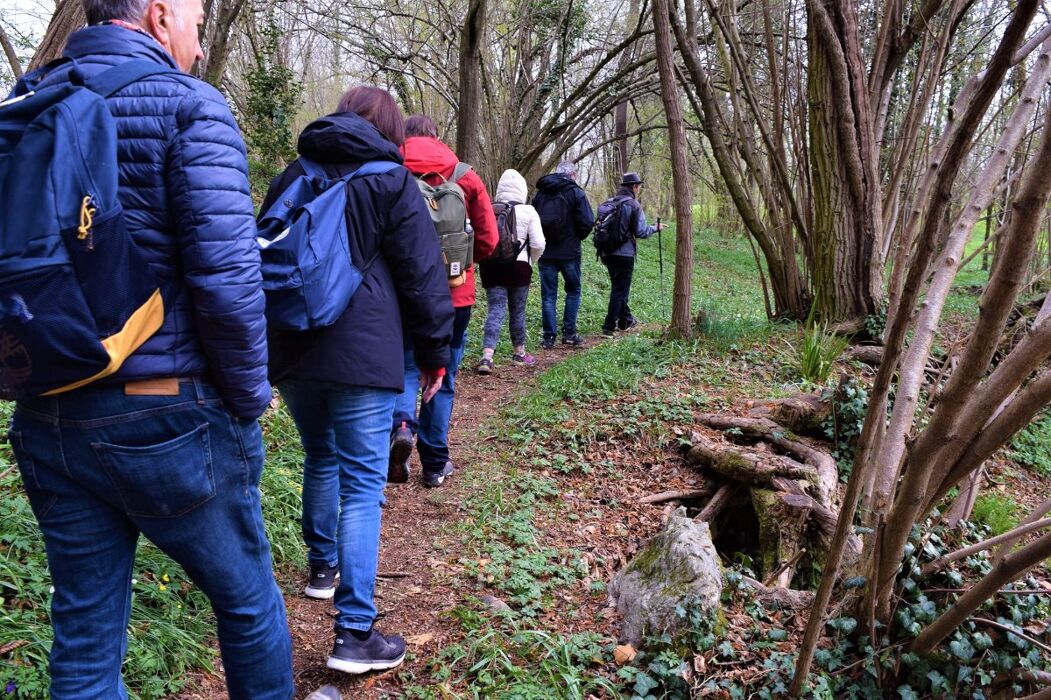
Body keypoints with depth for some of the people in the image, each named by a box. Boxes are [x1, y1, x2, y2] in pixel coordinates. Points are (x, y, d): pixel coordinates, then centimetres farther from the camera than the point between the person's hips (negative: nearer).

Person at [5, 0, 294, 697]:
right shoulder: (187, 105, -10)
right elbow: (226, 274, -20)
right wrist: (248, 399, -8)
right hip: (165, 422, -6)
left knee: (85, 634, 17)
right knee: (249, 599, 16)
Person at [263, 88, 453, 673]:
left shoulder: (294, 176, 15)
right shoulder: (391, 181, -1)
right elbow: (423, 274, -4)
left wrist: (267, 342, 30)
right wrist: (435, 353, 4)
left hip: (293, 349, 6)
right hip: (363, 354, -6)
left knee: (321, 460, 25)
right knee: (363, 484, -6)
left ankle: (323, 567, 40)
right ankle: (355, 633, -7)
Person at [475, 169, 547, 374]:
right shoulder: (528, 211, -5)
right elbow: (538, 244, -7)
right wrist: (531, 261, 11)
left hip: (491, 266, 2)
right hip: (518, 266, -1)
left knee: (495, 310, 0)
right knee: (518, 311, 12)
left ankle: (487, 357, -15)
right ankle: (519, 353, 28)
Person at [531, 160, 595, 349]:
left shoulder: (539, 193, 7)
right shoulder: (576, 193, -5)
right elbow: (587, 222, -11)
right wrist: (577, 237, 7)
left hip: (545, 252, 3)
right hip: (569, 252, -3)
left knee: (548, 295, 7)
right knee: (573, 291, 14)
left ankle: (549, 337, 5)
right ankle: (569, 333, 11)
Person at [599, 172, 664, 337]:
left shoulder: (608, 203, 9)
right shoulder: (633, 205, -10)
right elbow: (640, 232, -12)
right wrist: (655, 228, 6)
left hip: (608, 253, 7)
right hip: (625, 254, -7)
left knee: (619, 288, 20)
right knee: (620, 290, -1)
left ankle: (626, 320, 33)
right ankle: (609, 327, -5)